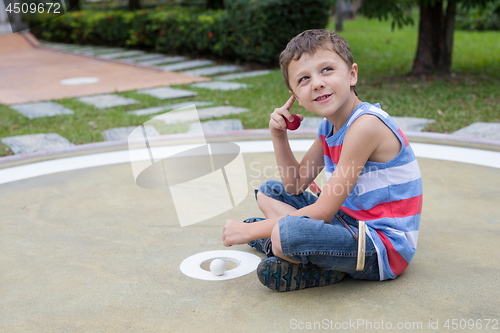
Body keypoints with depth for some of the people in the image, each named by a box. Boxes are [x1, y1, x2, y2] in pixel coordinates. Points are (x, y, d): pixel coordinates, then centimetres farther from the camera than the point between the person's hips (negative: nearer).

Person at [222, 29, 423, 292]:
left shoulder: (366, 124, -24)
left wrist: (250, 230, -17)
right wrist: (279, 136, -4)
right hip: (348, 221, 9)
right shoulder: (329, 126, 5)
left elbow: (322, 212, -23)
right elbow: (296, 185, 11)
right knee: (269, 192, 16)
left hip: (385, 246, -9)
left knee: (288, 233, -35)